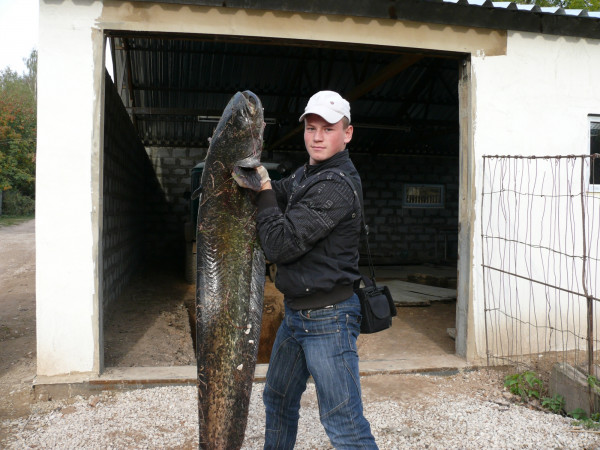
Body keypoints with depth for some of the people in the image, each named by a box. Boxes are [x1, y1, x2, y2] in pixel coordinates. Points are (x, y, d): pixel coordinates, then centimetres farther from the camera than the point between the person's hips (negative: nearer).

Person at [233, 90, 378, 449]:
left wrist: (264, 190, -17)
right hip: (297, 313, 10)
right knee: (278, 401, 24)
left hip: (328, 318, -9)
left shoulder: (337, 185, -21)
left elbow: (280, 245, -24)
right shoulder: (307, 174, 11)